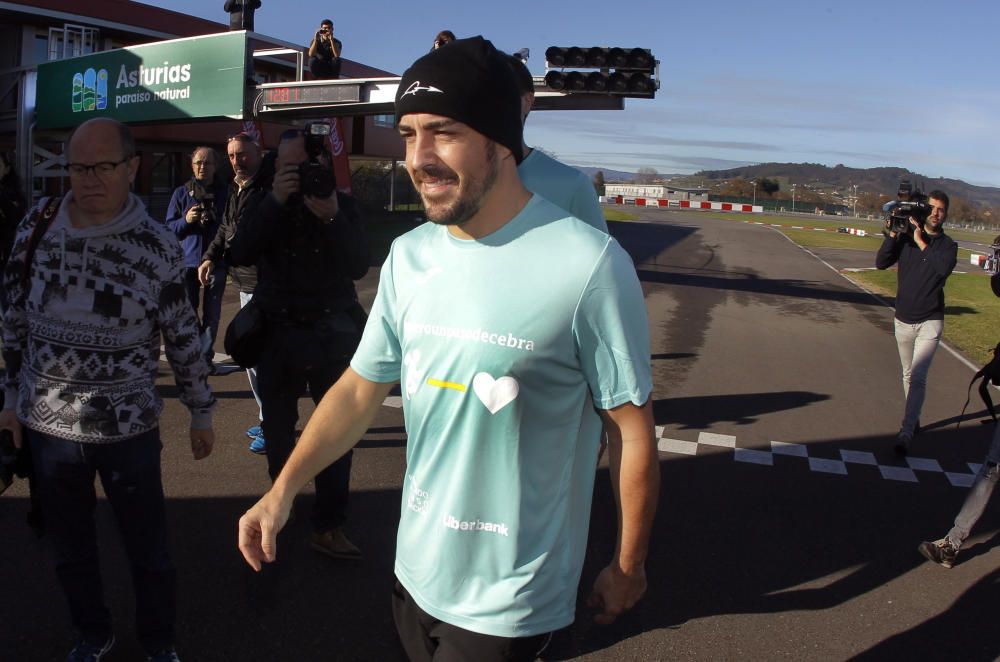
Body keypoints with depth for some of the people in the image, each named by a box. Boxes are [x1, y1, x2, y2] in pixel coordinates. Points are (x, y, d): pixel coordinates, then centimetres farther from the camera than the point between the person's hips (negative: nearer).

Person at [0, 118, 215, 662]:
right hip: (48, 425, 3)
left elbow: (183, 337, -3)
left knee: (149, 549, 11)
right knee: (70, 547, 19)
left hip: (129, 428, -2)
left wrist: (202, 413, 3)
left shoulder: (157, 245, -10)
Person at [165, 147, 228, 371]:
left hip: (216, 261, 0)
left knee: (212, 314, 4)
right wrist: (186, 220, -10)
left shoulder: (224, 192, 5)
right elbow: (169, 227, 9)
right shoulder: (181, 193, 9)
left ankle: (206, 356, 13)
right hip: (188, 261, 1)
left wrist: (214, 218, -11)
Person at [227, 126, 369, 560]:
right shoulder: (267, 205, 2)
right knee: (277, 427, 14)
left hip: (333, 333, -1)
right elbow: (239, 254, -14)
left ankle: (329, 525, 7)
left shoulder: (343, 205, 0)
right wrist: (275, 202, -22)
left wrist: (332, 218, -25)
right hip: (278, 331, 1)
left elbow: (359, 266, -11)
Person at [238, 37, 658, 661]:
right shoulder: (409, 257, -1)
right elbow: (361, 388, 4)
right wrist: (283, 490, -6)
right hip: (416, 569, 6)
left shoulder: (589, 263, -21)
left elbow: (634, 428, -13)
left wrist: (628, 565, -4)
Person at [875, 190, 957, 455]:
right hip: (903, 320, 3)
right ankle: (914, 418, 33)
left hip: (930, 321, -3)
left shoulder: (947, 245, -3)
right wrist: (893, 232, -19)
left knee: (918, 377, -14)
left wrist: (921, 242, -20)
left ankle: (906, 432, -16)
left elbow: (943, 268, -24)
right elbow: (881, 262, -10)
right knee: (908, 374, 16)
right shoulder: (906, 238, 0)